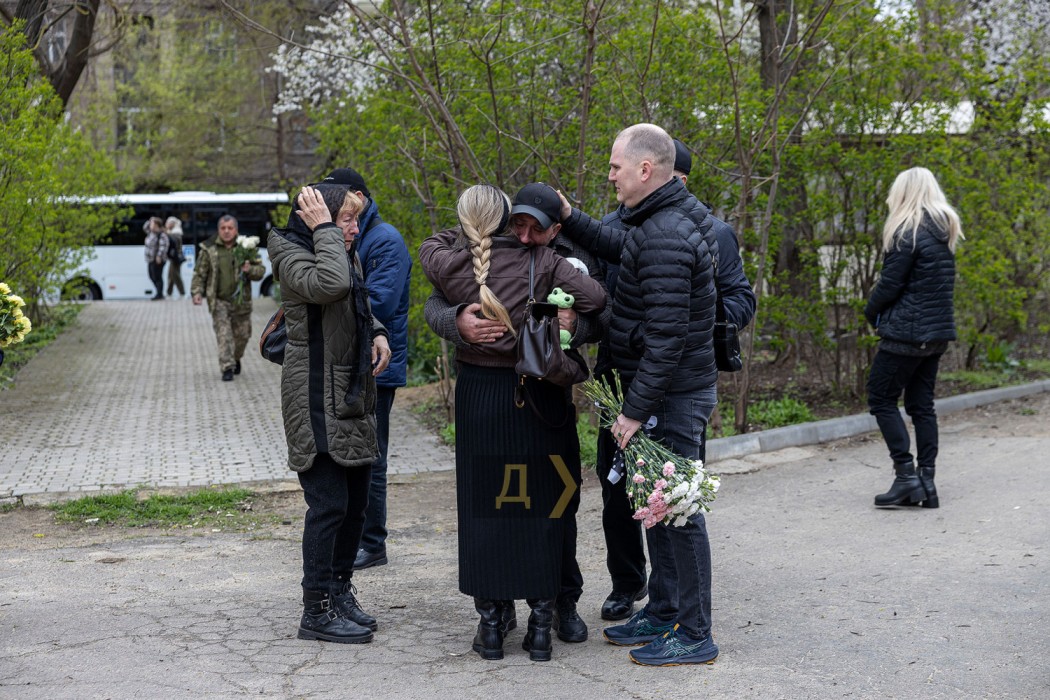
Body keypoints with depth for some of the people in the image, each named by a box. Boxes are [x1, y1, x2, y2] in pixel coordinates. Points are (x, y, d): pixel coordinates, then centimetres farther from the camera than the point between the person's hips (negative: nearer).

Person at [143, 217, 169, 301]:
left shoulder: (161, 235, -16)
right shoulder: (151, 233, 12)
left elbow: (163, 246, -22)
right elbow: (145, 227, 29)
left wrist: (159, 256, -28)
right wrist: (149, 220, 14)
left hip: (157, 260, -10)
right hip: (150, 259, 10)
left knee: (157, 277, -5)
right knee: (152, 276, 14)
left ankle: (160, 295, 2)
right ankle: (159, 293, 24)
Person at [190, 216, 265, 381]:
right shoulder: (209, 249, -1)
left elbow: (261, 270, 4)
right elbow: (200, 273, 3)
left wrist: (250, 269, -18)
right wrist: (197, 292, -11)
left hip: (241, 300, 2)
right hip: (219, 300, -2)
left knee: (242, 334, 11)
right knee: (224, 334, -10)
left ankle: (236, 359, 38)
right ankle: (227, 369, -7)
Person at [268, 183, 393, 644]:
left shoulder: (348, 256, 15)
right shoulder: (292, 255, -11)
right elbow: (330, 285, -32)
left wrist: (378, 335, 7)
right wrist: (324, 229, -20)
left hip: (353, 395, 9)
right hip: (315, 398, -9)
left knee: (356, 502, 12)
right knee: (329, 503, -10)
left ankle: (340, 592, 25)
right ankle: (317, 611, -2)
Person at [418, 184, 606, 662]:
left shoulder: (450, 264, -5)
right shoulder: (539, 261, -8)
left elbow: (430, 244, 17)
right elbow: (594, 297, -14)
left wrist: (468, 240, 19)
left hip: (479, 396, 1)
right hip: (539, 397, 0)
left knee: (483, 509, 8)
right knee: (541, 507, 7)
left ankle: (491, 627, 12)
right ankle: (540, 626, 12)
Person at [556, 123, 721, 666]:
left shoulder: (665, 236, -23)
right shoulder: (661, 221, 10)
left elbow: (667, 336, -26)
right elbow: (620, 248, 33)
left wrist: (637, 409, -22)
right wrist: (569, 219, 22)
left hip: (672, 396, -11)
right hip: (669, 391, 11)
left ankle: (694, 636, 6)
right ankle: (663, 615, 30)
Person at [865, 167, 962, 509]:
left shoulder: (908, 233, -15)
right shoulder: (944, 233, 11)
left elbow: (889, 284, -15)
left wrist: (872, 314, 4)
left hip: (907, 333, -8)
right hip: (937, 332, 8)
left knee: (881, 399, 0)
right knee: (921, 405, 11)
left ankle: (906, 475, -4)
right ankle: (926, 481, 12)